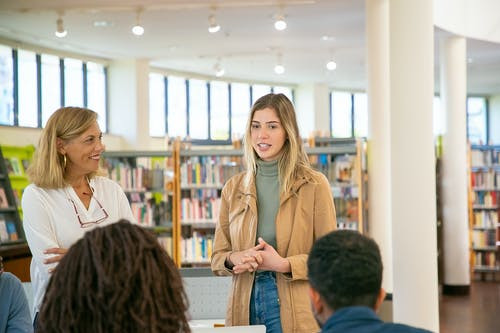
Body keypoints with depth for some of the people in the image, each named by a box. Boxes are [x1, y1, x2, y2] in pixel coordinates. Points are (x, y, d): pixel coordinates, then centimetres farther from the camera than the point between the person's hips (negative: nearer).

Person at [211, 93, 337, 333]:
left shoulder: (314, 185, -2)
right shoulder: (233, 189, 9)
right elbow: (217, 258, 11)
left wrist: (283, 264, -16)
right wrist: (235, 259, -10)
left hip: (295, 312, -3)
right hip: (245, 307, 3)